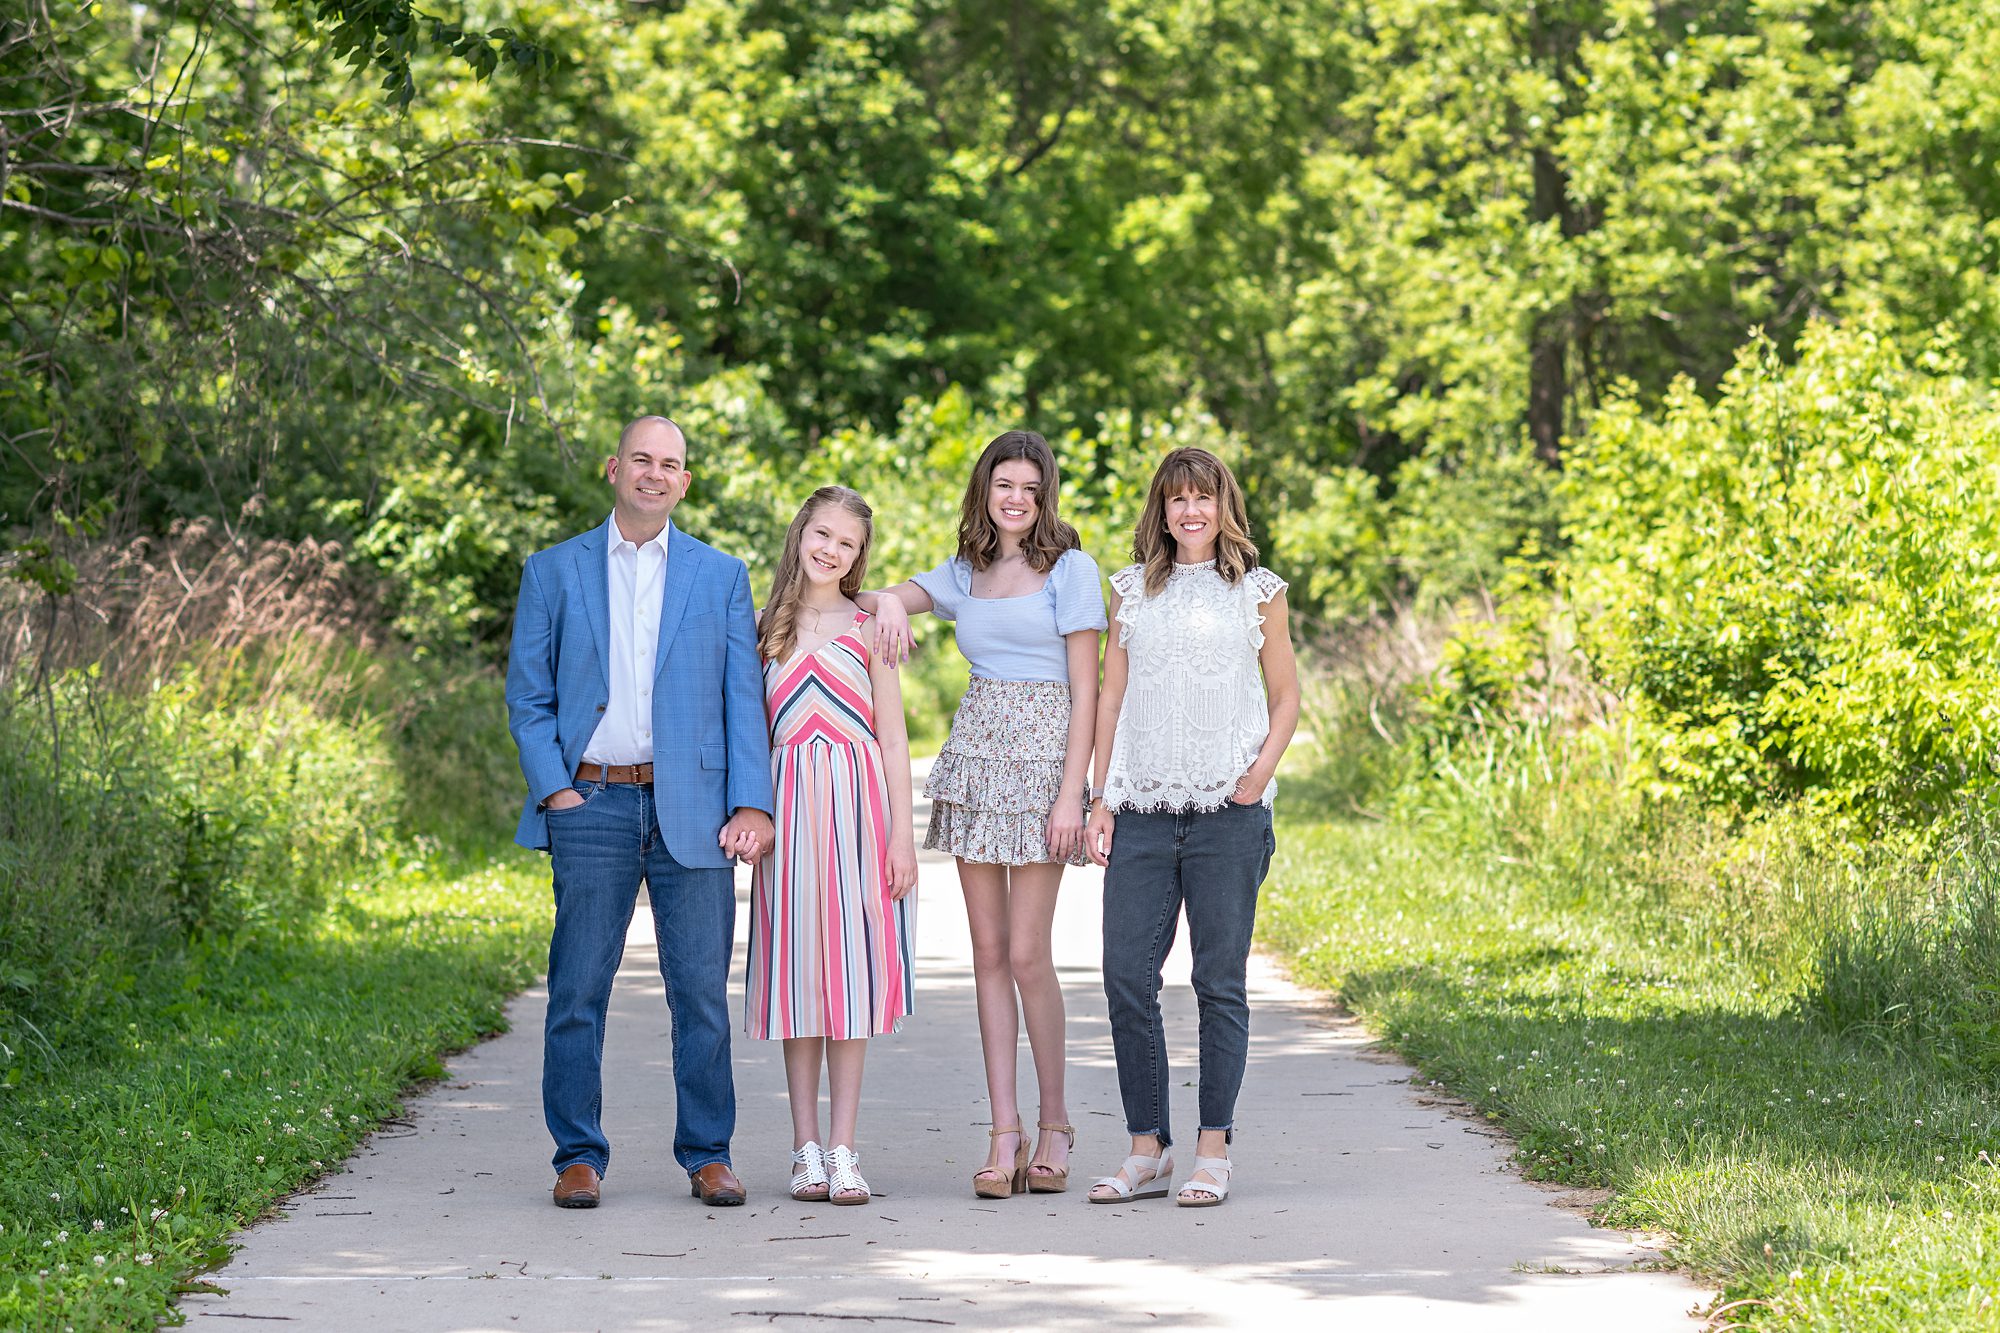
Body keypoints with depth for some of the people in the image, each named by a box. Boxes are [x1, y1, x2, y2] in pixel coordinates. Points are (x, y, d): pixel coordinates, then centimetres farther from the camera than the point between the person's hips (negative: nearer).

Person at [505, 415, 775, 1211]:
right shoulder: (554, 573, 10)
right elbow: (527, 696, 9)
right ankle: (578, 1156, 6)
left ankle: (707, 1156, 8)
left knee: (703, 989, -1)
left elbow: (743, 698, 7)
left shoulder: (721, 577, 12)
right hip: (592, 803, 0)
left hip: (691, 807, 0)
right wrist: (554, 789, -4)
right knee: (578, 988, -2)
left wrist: (751, 805, -3)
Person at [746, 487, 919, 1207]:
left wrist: (901, 833, -4)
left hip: (857, 800, -2)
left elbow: (893, 738, 4)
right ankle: (806, 1147, 7)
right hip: (788, 801, 2)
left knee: (851, 969, -2)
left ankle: (842, 1150, 0)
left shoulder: (868, 625, 6)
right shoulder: (768, 626, 11)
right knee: (796, 966, 1)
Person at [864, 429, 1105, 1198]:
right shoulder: (964, 574, 14)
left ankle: (1054, 1124, 7)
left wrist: (1072, 794, -13)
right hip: (976, 755, 5)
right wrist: (890, 602, -18)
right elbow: (876, 600, 8)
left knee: (1027, 954, -8)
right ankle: (1005, 1134, 4)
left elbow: (1085, 689, -6)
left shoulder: (1069, 569, -2)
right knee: (988, 950, 2)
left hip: (1041, 759, -5)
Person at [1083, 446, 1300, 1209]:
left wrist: (1263, 767, -6)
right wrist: (1101, 797, 7)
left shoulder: (1257, 593, 8)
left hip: (1227, 811, -2)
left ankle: (1213, 1152, 4)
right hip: (1143, 809, 2)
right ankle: (1147, 1151, 6)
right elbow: (1111, 697, 14)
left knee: (1220, 979, -2)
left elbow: (1286, 697, 11)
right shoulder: (1132, 591, 13)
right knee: (1126, 976, -3)